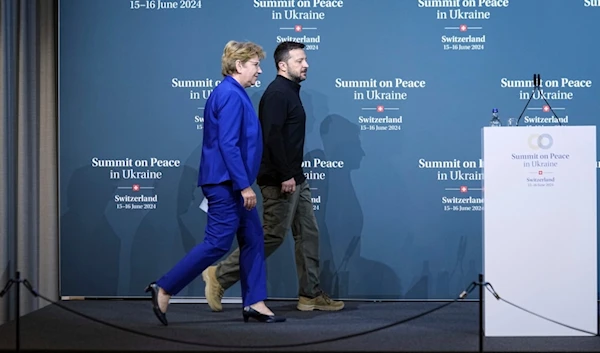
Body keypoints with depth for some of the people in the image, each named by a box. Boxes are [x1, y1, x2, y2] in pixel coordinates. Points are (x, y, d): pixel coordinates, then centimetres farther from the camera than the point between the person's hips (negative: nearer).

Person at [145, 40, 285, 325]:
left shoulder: (232, 94, 15)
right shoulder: (231, 95, -16)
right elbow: (228, 145, -23)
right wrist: (244, 185, -22)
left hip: (232, 184, 11)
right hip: (227, 184, -11)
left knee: (253, 240, 10)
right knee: (217, 243, -7)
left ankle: (254, 303, 14)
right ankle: (164, 290, 0)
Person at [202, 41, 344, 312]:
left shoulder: (290, 92, 16)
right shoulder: (277, 93, -14)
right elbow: (272, 137, -24)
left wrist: (294, 175, 18)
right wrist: (286, 176, -25)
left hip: (295, 178, 10)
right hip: (280, 180, -10)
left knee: (308, 234, 10)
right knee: (272, 235, -6)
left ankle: (310, 295, 15)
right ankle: (219, 276, 3)